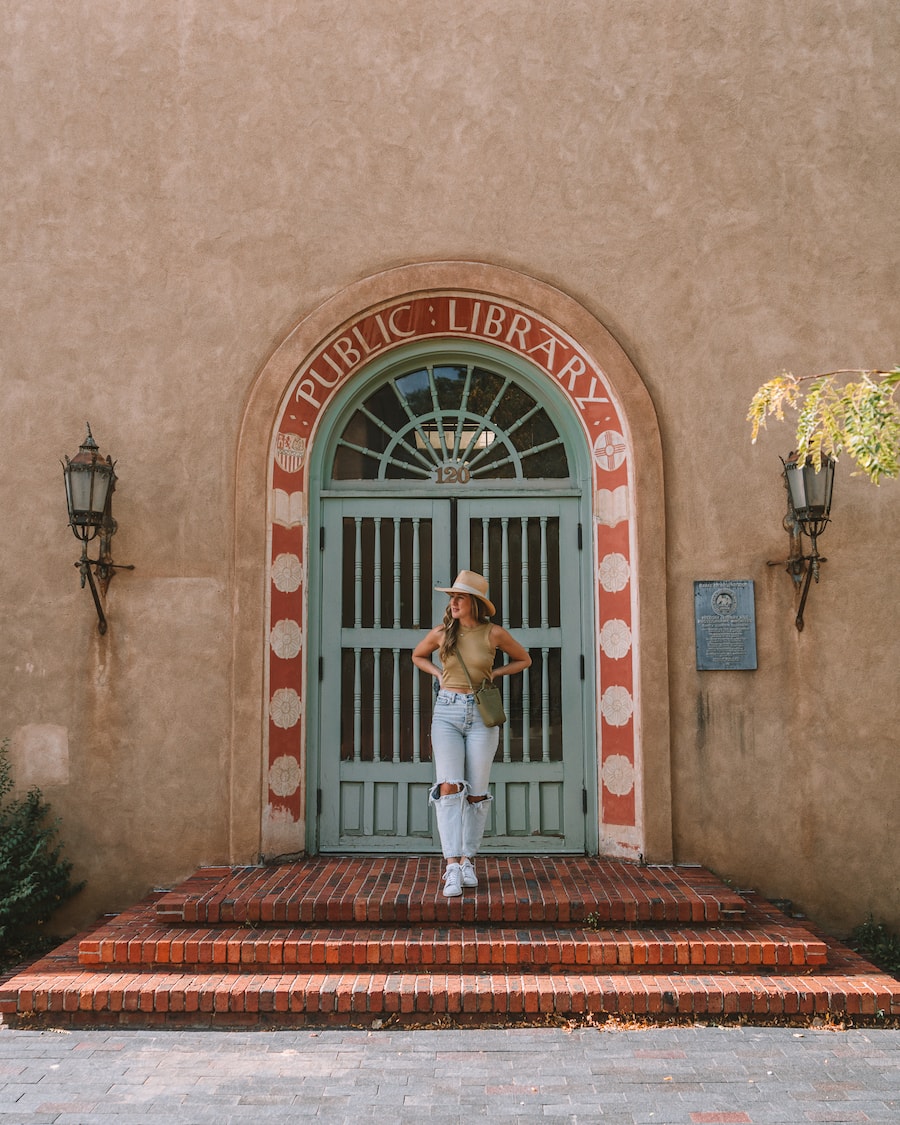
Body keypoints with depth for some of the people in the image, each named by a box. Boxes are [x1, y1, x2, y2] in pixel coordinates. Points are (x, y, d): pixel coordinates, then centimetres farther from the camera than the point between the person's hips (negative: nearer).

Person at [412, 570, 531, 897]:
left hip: (482, 716, 0)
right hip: (447, 713, 0)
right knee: (449, 787, -13)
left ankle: (467, 860, 19)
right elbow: (418, 656, 23)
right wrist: (438, 673, 5)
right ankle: (453, 867, -15)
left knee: (476, 793, 3)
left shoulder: (494, 633, -1)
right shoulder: (442, 632, 3)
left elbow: (524, 660, 14)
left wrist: (494, 673, 1)